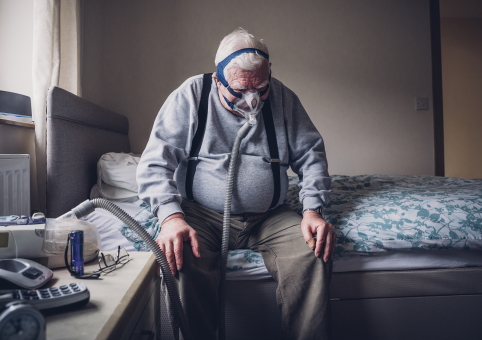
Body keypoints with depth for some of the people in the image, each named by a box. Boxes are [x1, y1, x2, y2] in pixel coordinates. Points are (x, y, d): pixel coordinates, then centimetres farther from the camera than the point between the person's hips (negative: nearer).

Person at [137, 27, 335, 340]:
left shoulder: (282, 97, 4)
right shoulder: (191, 95, -3)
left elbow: (311, 155, 7)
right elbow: (155, 163, -8)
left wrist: (313, 210, -8)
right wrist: (171, 217, -25)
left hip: (270, 217, 2)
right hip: (202, 216, -1)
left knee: (315, 253, -24)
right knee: (181, 258, -32)